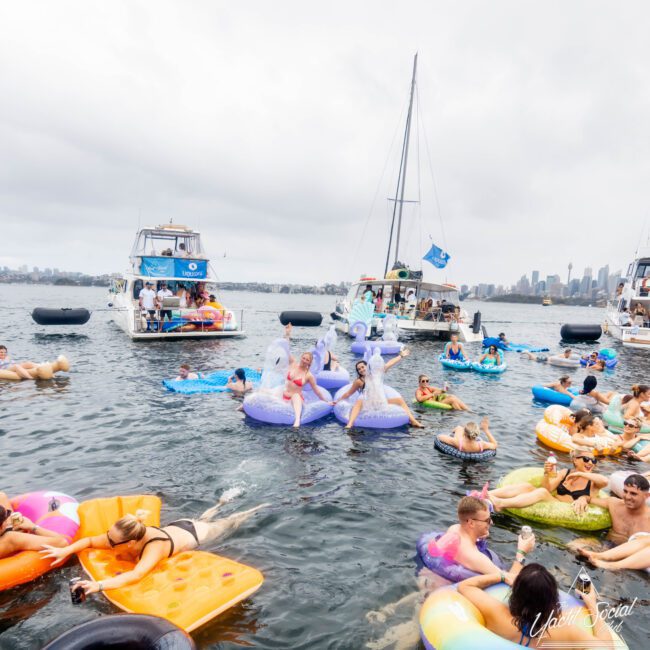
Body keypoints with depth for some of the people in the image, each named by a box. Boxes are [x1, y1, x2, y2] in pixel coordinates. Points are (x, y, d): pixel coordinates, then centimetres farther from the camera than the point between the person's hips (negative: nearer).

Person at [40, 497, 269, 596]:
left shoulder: (154, 547, -47)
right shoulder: (130, 535, -29)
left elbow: (136, 575, -64)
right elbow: (90, 540, -21)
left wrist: (100, 585, -73)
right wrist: (65, 551, -37)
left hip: (194, 535, -5)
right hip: (178, 526, 5)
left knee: (229, 525, 23)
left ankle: (259, 508, 45)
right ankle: (221, 502, 63)